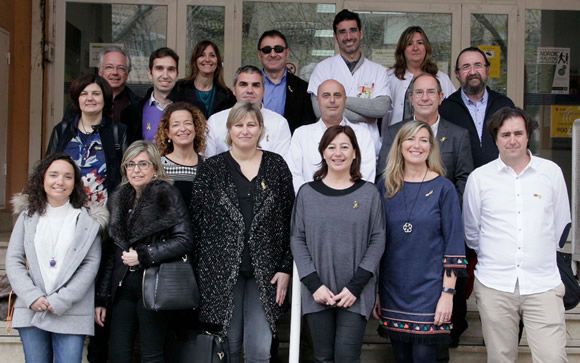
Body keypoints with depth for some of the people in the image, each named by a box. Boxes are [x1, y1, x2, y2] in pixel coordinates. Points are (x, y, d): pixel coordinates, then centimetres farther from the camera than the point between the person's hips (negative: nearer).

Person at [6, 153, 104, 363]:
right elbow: (13, 260, 5)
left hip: (71, 313, -2)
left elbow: (91, 264, -3)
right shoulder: (27, 216, 10)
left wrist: (61, 301, -11)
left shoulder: (89, 221, 3)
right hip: (31, 311, 2)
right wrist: (31, 296, -10)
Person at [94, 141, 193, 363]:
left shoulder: (167, 196, -3)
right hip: (123, 289, 5)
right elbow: (111, 254, 15)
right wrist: (101, 298, 11)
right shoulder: (119, 200, 13)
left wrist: (143, 255, -14)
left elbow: (185, 241, -10)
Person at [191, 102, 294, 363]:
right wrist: (202, 272, -3)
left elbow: (289, 221, 4)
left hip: (265, 270, 0)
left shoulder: (276, 166, 5)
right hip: (222, 271, 0)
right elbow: (197, 223, 1)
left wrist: (286, 268, -1)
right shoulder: (211, 168, 2)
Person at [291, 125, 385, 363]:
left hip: (356, 293, -1)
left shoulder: (369, 193, 1)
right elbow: (297, 240, 2)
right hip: (317, 293, 1)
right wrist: (314, 284, -9)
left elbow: (377, 241, -1)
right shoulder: (307, 192, 4)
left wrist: (355, 286, -10)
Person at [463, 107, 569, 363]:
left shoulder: (551, 172, 4)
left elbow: (561, 225, 15)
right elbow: (471, 232, 14)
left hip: (543, 285, 0)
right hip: (494, 286, 0)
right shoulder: (479, 177, 2)